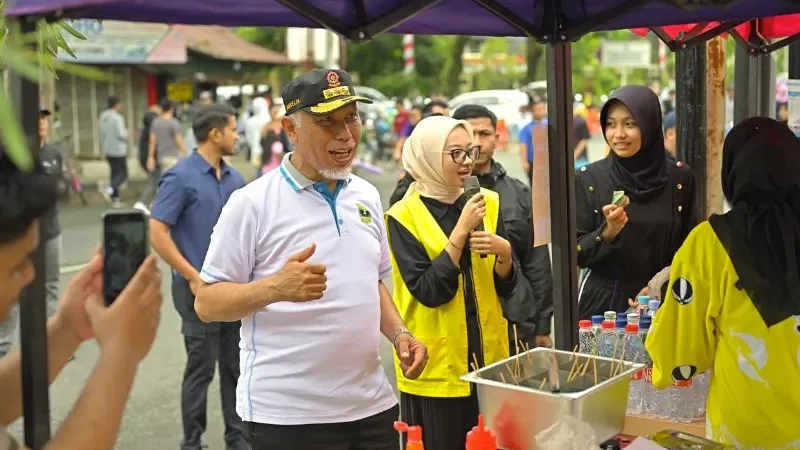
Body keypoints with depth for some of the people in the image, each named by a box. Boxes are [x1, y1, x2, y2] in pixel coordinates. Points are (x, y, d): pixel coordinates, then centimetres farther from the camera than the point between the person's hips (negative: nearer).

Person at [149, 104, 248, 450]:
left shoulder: (235, 178, 8)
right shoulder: (181, 177, -11)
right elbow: (157, 232, -15)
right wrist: (193, 276, -15)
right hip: (200, 288, -6)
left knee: (236, 366, 12)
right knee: (201, 369, 3)